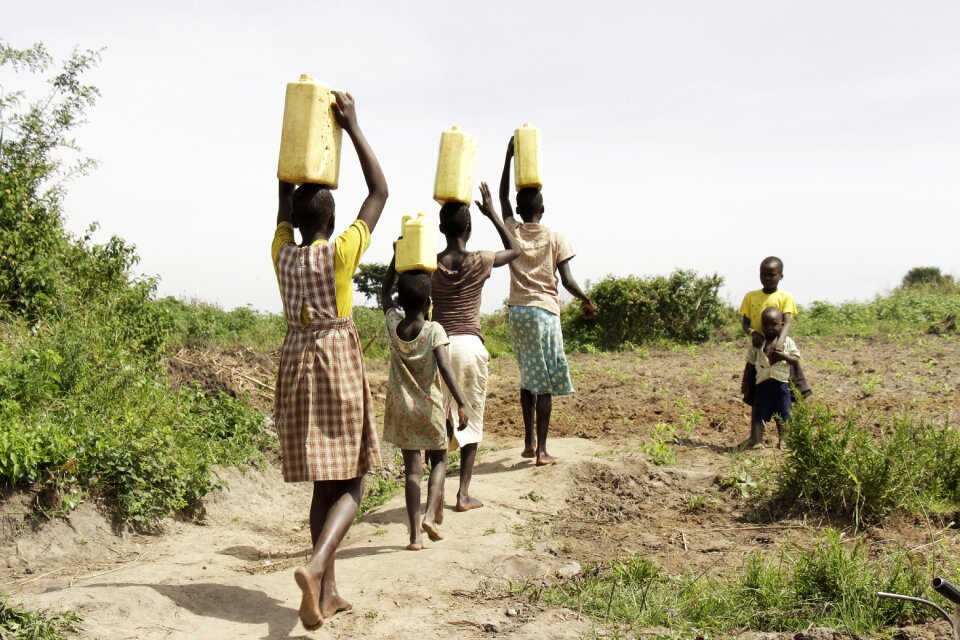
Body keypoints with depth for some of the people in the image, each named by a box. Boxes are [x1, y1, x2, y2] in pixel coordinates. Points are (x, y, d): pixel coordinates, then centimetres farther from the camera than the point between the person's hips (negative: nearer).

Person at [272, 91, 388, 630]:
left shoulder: (283, 252, 4)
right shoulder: (341, 251, -8)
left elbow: (286, 194, 19)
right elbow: (380, 191, -2)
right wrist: (353, 127, 1)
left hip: (296, 365, 5)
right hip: (339, 364, -5)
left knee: (324, 482, 11)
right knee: (350, 482, 1)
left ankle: (327, 591, 13)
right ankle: (317, 566, -22)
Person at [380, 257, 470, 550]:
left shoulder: (392, 325, -4)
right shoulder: (434, 330, -14)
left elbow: (384, 293, 14)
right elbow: (445, 368, -26)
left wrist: (397, 256, 15)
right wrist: (461, 402, -30)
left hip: (401, 408, 3)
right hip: (429, 408, -3)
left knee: (412, 468, 8)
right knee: (439, 462, 16)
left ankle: (415, 533, 3)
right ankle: (430, 515, -5)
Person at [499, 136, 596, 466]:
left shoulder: (511, 231, 4)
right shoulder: (555, 237, -4)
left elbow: (502, 196, 19)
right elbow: (567, 279, -8)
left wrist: (509, 156, 19)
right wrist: (587, 301, 8)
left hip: (517, 309, 4)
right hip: (545, 310, -4)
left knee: (528, 377, 16)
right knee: (545, 382, -2)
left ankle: (529, 442, 19)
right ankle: (541, 450, -2)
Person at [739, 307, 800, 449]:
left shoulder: (787, 342, 2)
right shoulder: (757, 343, 4)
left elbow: (796, 359, -1)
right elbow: (750, 364, 8)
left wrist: (784, 356, -19)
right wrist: (745, 382, 5)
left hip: (781, 384, -1)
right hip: (762, 383, 1)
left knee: (783, 414, 8)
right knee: (758, 412, 2)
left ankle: (782, 440, 21)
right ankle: (755, 439, 8)